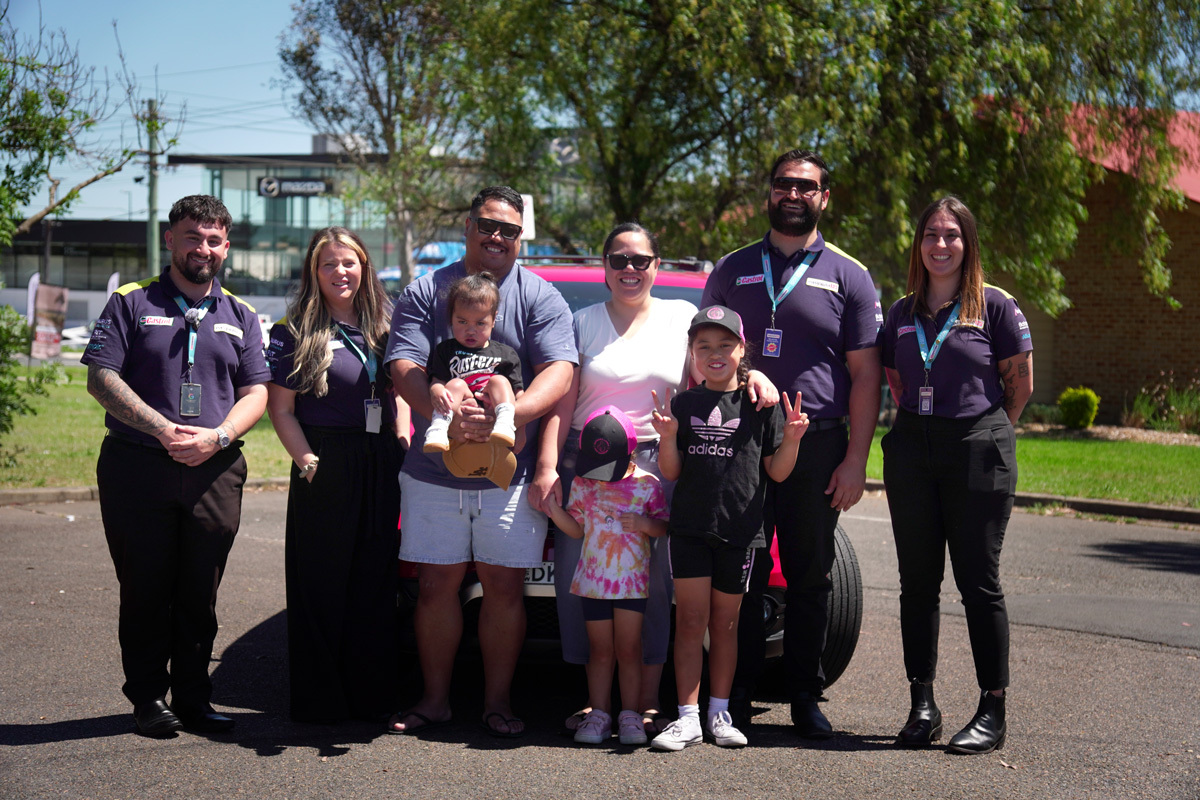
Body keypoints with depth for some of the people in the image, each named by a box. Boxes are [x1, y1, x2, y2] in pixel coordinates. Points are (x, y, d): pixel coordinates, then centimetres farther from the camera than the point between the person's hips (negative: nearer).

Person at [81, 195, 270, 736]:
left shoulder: (240, 316, 15)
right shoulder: (132, 303, 5)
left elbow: (255, 393, 10)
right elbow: (101, 378, -4)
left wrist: (217, 436, -10)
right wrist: (163, 430, -14)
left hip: (215, 472, 2)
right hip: (138, 470, -2)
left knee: (199, 597, 5)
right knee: (145, 590, 3)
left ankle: (193, 700, 15)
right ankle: (148, 699, 15)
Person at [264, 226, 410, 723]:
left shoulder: (382, 324, 14)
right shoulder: (295, 331, -1)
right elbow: (281, 409, -4)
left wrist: (402, 441, 6)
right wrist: (307, 460, -16)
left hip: (381, 467, 4)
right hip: (326, 467, -4)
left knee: (376, 583, 7)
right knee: (321, 586, 0)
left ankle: (372, 696, 16)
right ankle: (319, 699, 8)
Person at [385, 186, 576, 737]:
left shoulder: (541, 298, 5)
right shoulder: (424, 293, 7)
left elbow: (560, 373, -6)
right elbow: (404, 369, -4)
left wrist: (507, 413, -25)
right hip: (434, 470, 1)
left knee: (504, 586, 2)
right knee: (436, 584, 5)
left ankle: (498, 701, 14)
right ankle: (435, 698, 17)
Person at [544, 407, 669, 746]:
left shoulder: (647, 484, -4)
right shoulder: (582, 483, 3)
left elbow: (664, 526, 0)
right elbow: (576, 529, 6)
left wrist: (644, 523, -20)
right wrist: (553, 509, -9)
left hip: (633, 580, -2)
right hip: (594, 578, 2)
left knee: (628, 650, 2)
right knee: (600, 651, 7)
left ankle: (630, 714, 9)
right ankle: (599, 713, 12)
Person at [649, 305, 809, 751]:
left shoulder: (760, 406, 3)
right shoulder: (684, 405, 5)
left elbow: (777, 471, 4)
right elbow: (671, 472, 4)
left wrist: (791, 438, -13)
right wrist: (667, 437, -13)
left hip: (740, 529, 0)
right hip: (690, 526, 0)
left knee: (724, 625, 9)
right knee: (690, 622, 0)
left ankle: (719, 713, 18)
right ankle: (688, 717, 3)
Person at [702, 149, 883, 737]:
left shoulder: (848, 276, 8)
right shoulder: (731, 270, 12)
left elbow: (865, 375, 5)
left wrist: (855, 459, -4)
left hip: (817, 446, -1)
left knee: (810, 578, 6)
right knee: (740, 576, 2)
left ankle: (805, 695, 15)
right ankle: (736, 691, 11)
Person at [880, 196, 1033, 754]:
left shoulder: (995, 306, -1)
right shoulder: (902, 313, 11)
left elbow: (1020, 383, 3)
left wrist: (986, 432, 8)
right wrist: (921, 426, 11)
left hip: (978, 454, -4)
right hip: (911, 451, 4)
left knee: (978, 582, -2)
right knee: (917, 581, 5)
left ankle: (992, 710, 5)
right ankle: (922, 706, 13)